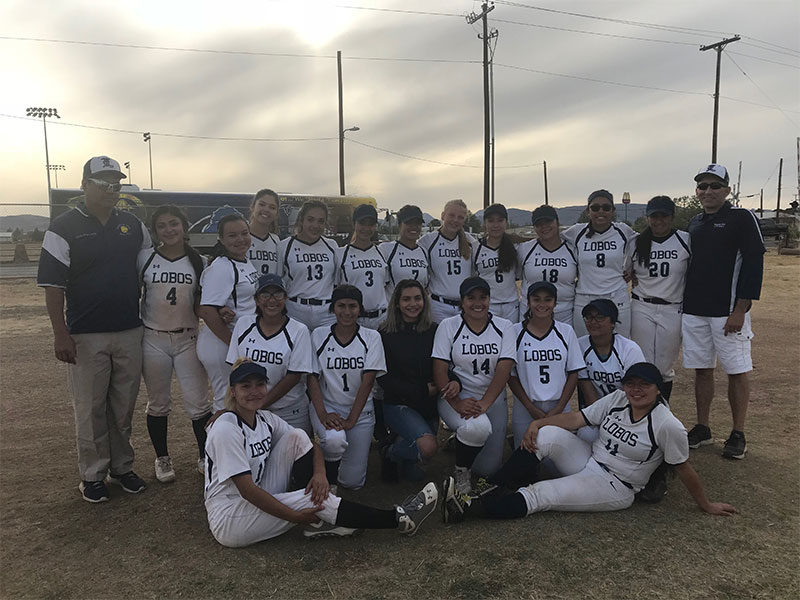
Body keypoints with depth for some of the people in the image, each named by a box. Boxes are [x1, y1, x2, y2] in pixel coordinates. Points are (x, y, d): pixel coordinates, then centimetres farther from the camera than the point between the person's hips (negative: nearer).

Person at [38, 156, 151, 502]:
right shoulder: (64, 228, -5)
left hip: (130, 332, 4)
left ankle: (122, 467, 26)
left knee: (124, 406, 12)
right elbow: (52, 285, -7)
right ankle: (92, 475, 20)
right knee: (90, 409, 6)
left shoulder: (133, 225, 8)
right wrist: (60, 333, -13)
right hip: (86, 336, -4)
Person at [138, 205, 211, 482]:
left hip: (187, 338, 0)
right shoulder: (145, 258, -2)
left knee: (198, 403, 0)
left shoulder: (199, 262, 0)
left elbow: (201, 303, 6)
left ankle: (206, 457, 16)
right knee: (158, 403, 12)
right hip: (153, 340, 0)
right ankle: (162, 458, 29)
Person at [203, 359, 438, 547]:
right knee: (312, 499, -24)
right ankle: (398, 519, -15)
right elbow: (247, 489, -25)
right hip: (228, 522, -7)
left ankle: (321, 521, -12)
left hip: (257, 502, 7)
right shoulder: (225, 430, -20)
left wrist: (320, 472, -17)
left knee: (297, 438, -7)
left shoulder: (265, 419, 2)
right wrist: (295, 517, -24)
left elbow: (310, 444, 5)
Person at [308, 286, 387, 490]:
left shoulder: (371, 337, -4)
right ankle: (328, 474, 1)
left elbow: (367, 381, -10)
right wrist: (323, 415, -19)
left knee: (352, 482, -3)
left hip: (360, 411, 1)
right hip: (327, 406, 0)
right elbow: (312, 378, -6)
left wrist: (351, 420, -18)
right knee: (335, 440, -35)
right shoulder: (318, 335, -2)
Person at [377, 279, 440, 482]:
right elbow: (383, 378, -8)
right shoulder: (385, 334, -7)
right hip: (398, 404, -4)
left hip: (430, 405, 4)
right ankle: (390, 451, 2)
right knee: (428, 447, -27)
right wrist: (421, 389, -14)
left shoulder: (434, 331, 2)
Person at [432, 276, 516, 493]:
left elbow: (503, 370, -9)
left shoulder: (503, 327, 1)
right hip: (456, 396, -2)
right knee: (479, 427, -35)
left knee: (487, 468, -1)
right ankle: (461, 475, -5)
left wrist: (483, 404, -23)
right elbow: (439, 370, -9)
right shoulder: (448, 326, -2)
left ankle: (463, 440, 33)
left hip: (493, 399, 3)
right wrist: (457, 403, -23)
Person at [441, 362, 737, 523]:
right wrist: (537, 423, -16)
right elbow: (577, 418, -4)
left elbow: (684, 470, -6)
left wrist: (707, 505, 2)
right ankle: (493, 488, -20)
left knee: (540, 495, -23)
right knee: (548, 434, -22)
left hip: (614, 488, -5)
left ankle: (471, 508, -23)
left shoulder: (667, 426, -15)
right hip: (589, 461, 5)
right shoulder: (617, 400, -1)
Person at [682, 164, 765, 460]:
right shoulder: (694, 223, 14)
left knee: (736, 372, 2)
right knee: (702, 370, 11)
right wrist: (684, 305, 12)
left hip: (728, 313, -5)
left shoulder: (742, 218, -4)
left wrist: (739, 310, -16)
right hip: (694, 311, 5)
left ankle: (738, 435, 14)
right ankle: (702, 429, 21)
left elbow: (753, 264, -11)